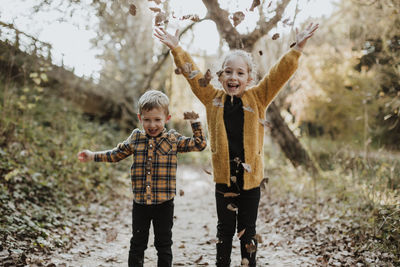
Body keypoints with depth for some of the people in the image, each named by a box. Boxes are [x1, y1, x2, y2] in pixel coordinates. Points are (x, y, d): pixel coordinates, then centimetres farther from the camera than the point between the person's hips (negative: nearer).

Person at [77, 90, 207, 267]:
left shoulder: (173, 139, -3)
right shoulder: (135, 138, 4)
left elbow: (200, 144, -2)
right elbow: (116, 154, 15)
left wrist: (194, 121, -7)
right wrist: (93, 156, 10)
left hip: (164, 202, -2)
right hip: (140, 202, 2)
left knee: (164, 244, 11)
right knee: (137, 244, 13)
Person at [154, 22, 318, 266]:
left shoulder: (257, 98, -1)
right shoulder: (213, 99, 2)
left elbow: (280, 73, -7)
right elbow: (192, 73, 4)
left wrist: (298, 47, -15)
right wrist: (176, 48, 2)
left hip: (250, 177, -1)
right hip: (223, 177, 1)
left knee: (248, 229, 13)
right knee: (225, 228, 15)